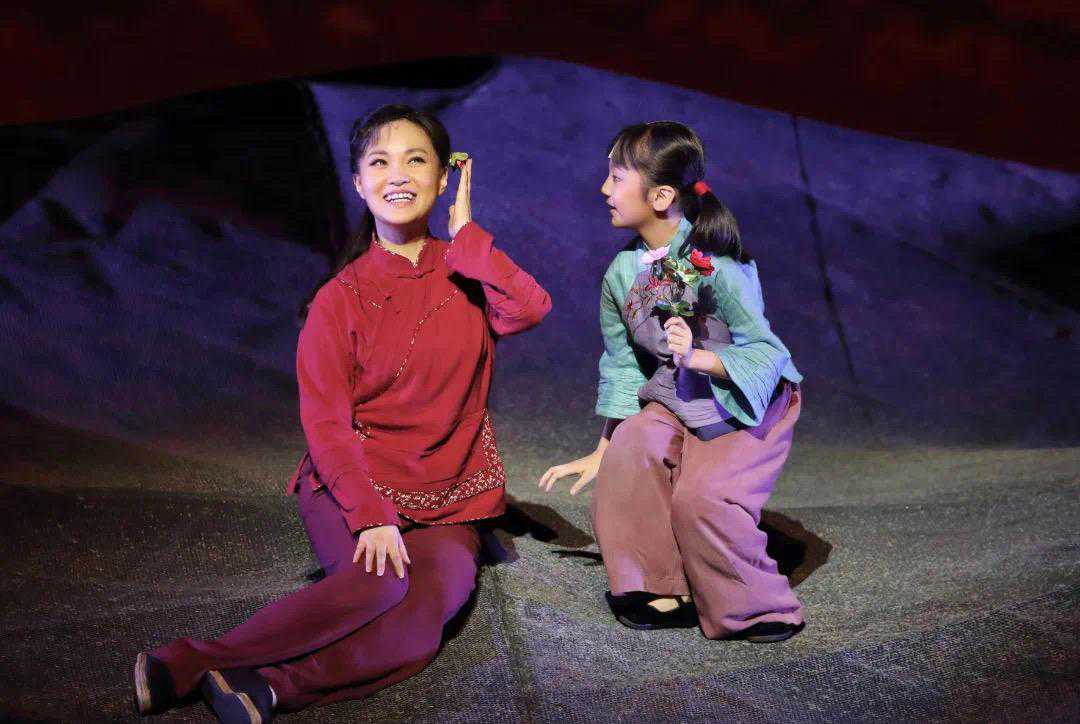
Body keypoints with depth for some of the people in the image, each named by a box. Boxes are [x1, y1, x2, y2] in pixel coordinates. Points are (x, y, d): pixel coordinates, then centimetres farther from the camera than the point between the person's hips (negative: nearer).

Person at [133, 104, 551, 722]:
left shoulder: (466, 274, 6)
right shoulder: (341, 298, 0)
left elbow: (530, 309, -17)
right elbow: (326, 422, -6)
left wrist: (465, 234, -9)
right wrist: (372, 516, -19)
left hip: (446, 499, 2)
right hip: (349, 489, -2)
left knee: (438, 594, -29)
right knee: (382, 582, -32)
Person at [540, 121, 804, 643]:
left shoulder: (715, 267, -23)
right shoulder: (621, 275, -4)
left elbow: (766, 351, -22)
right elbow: (621, 364, 5)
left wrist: (699, 357, -40)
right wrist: (602, 450, 7)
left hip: (750, 406, -5)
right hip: (674, 401, 5)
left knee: (702, 497, -24)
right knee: (632, 451, -23)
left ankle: (755, 607, 1)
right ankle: (663, 590, -7)